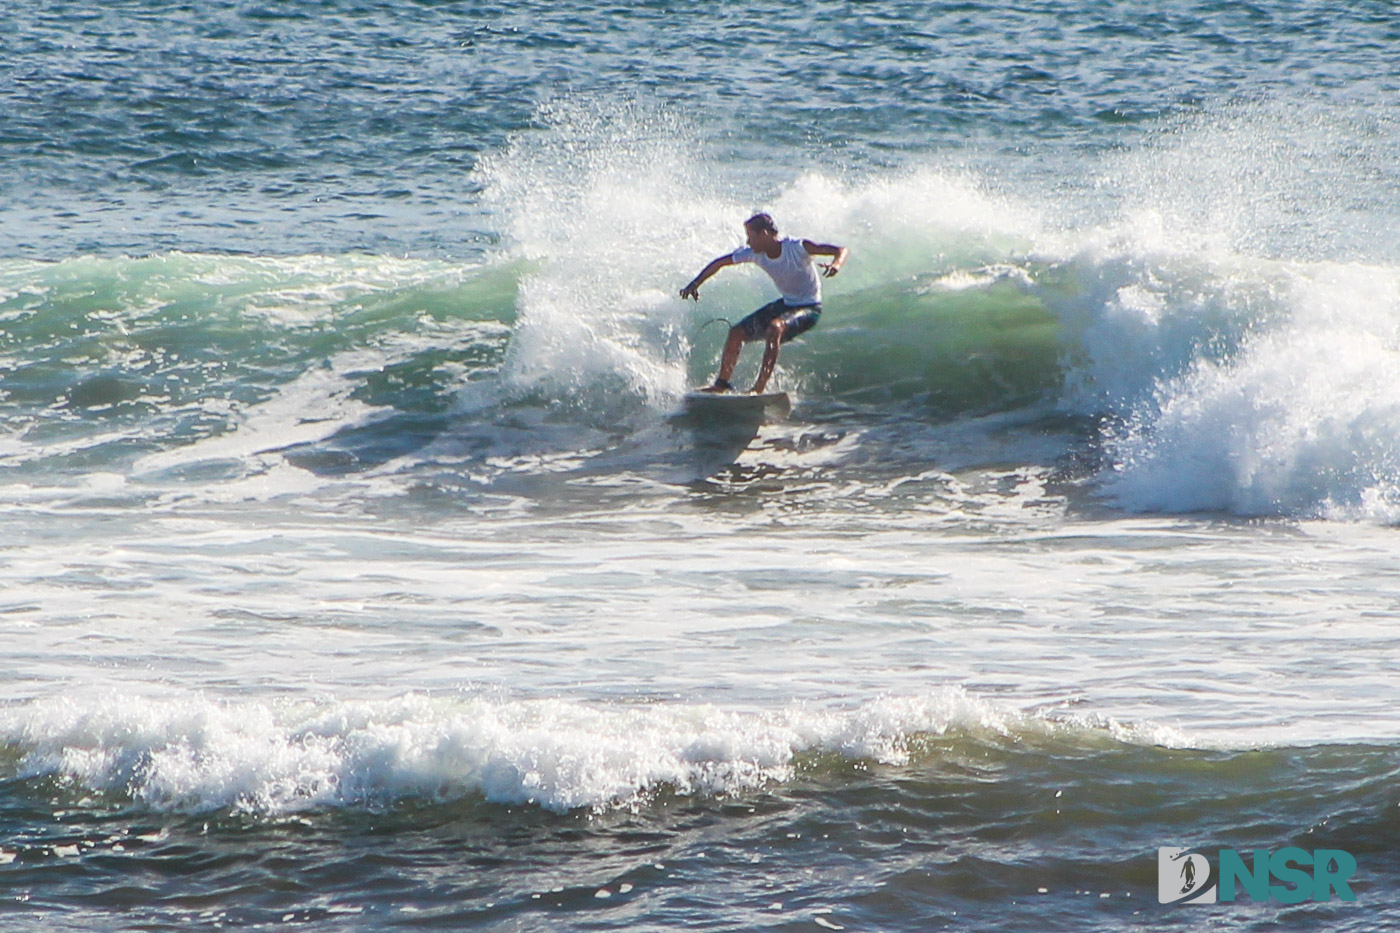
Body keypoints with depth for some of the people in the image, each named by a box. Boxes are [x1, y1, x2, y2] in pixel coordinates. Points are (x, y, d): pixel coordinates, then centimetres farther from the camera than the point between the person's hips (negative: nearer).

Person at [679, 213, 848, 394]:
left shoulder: (797, 248, -27)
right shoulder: (753, 253, -8)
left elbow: (842, 250, -29)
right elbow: (719, 263, 7)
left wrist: (836, 264, -51)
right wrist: (696, 283, 2)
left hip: (809, 308, -7)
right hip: (786, 304, 7)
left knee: (775, 328, -35)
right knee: (737, 333, 2)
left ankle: (760, 387, -34)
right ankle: (721, 383, 20)